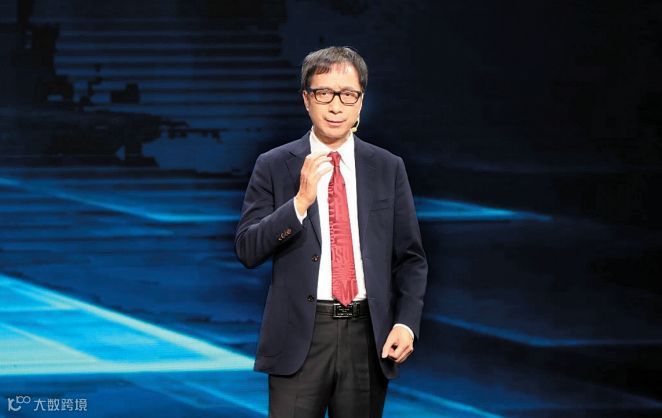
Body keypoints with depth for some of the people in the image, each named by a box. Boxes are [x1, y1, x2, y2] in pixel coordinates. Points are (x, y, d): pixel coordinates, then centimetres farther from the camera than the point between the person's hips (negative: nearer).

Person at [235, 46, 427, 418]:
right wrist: (300, 201, -18)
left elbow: (411, 258, 8)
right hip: (300, 336, -2)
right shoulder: (274, 166, 2)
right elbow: (247, 249, -5)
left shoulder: (388, 168, 7)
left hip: (369, 335, 2)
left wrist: (407, 323, -7)